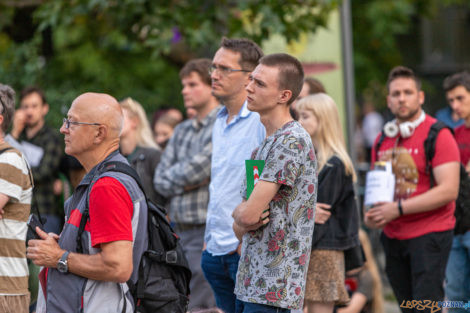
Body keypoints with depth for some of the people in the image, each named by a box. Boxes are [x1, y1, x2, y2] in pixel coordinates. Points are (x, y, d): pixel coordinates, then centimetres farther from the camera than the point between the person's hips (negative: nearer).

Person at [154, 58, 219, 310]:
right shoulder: (182, 131, 18)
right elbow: (160, 180, 12)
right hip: (180, 230, 8)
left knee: (198, 305, -10)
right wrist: (185, 182, -6)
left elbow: (199, 167, -16)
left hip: (207, 230, -8)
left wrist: (173, 177, 2)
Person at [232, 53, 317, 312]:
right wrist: (243, 222, -7)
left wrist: (239, 213, 2)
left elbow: (247, 214, -20)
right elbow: (238, 228, 15)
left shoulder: (293, 141, -14)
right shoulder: (263, 144, 17)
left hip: (271, 288, -9)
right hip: (250, 284, 9)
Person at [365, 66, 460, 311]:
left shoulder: (437, 135, -9)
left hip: (430, 234, -7)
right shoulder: (383, 139, 13)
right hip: (393, 236, 7)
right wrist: (371, 214, 1)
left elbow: (448, 190, -17)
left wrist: (398, 208, -20)